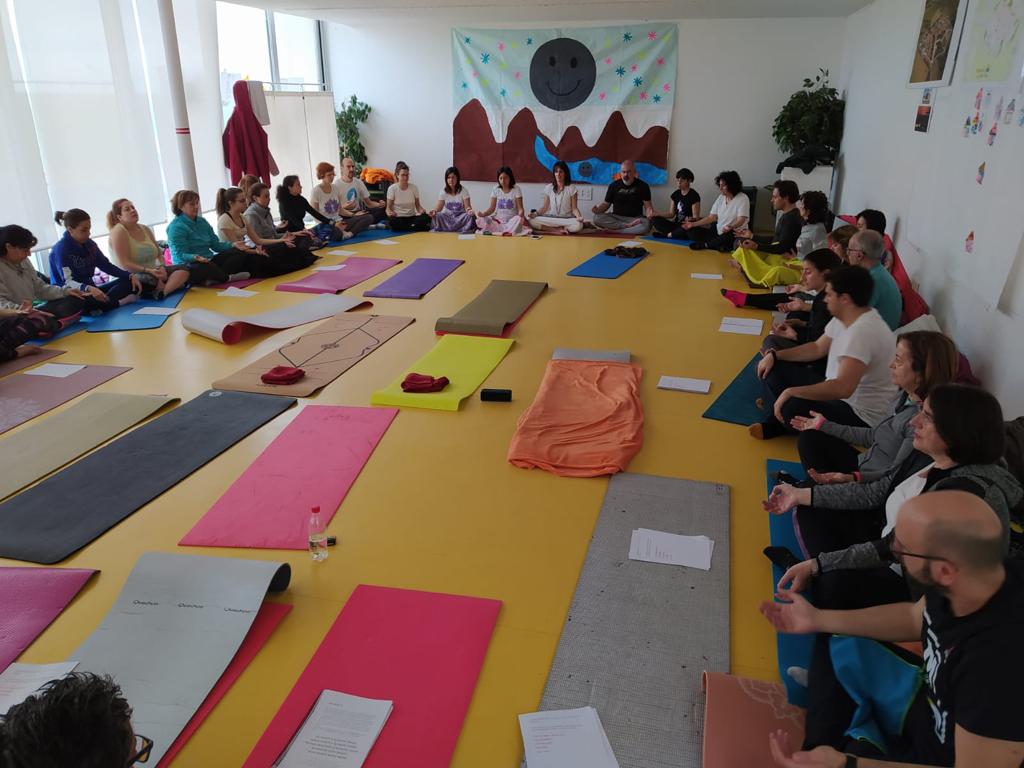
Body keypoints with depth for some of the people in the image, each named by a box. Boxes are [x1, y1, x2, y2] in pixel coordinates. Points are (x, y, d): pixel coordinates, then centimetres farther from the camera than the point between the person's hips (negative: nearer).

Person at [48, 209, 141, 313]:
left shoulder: (89, 244, 6)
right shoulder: (60, 249, -16)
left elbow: (107, 266, 11)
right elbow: (68, 282, -26)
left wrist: (130, 276, -6)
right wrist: (88, 288, -47)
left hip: (89, 291, 8)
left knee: (128, 282, -7)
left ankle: (101, 305, -28)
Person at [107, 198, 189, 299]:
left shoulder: (145, 229, 12)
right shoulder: (118, 231, -10)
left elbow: (159, 253, 13)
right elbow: (124, 264, -19)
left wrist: (161, 267, -10)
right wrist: (148, 271, -28)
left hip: (152, 272, 8)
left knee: (183, 270, -16)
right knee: (150, 279, -43)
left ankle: (161, 293, -38)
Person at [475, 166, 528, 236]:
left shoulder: (516, 190, -2)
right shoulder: (496, 189, 5)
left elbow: (520, 208, -6)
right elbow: (492, 208, 4)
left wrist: (521, 214, -30)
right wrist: (484, 213, -18)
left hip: (512, 220, -2)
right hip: (498, 220, 2)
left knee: (518, 219, -38)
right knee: (481, 220, -26)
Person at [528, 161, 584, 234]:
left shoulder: (571, 188, -1)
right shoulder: (549, 188, 6)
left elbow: (574, 208, -3)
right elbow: (544, 207, 8)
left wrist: (579, 216, -24)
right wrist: (536, 213, -12)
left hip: (567, 219, -2)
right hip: (550, 218, 2)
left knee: (578, 225, -38)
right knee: (532, 221, -27)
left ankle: (549, 229, -18)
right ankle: (560, 230, -21)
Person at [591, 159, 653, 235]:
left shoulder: (642, 185, 2)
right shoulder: (614, 185, 6)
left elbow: (647, 206, 2)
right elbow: (606, 204, 11)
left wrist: (649, 213, -22)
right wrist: (598, 209, -12)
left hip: (635, 218, -1)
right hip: (616, 218, 2)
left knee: (646, 224, -37)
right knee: (597, 218, -28)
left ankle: (613, 230, -30)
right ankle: (628, 226, -25)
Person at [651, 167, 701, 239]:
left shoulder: (694, 195, -9)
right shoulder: (675, 194, 9)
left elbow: (696, 217, -11)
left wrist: (690, 219, -35)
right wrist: (657, 214, -2)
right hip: (676, 224, 6)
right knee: (654, 220, -14)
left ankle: (668, 235, -16)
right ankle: (675, 234, -22)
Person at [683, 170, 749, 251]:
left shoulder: (742, 198, -10)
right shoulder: (721, 197, 9)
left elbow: (741, 220, -20)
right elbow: (711, 217, 9)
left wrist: (731, 227, -43)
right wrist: (693, 224, -1)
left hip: (735, 234, -6)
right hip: (718, 231, 7)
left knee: (727, 236, -43)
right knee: (691, 231, -7)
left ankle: (704, 244, -15)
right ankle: (721, 246, -22)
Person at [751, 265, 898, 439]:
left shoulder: (862, 331, -29)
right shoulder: (843, 318, 3)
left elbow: (843, 388, -39)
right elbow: (817, 348, 17)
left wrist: (790, 391, -33)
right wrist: (774, 355, 6)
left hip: (861, 417, -10)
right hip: (838, 397, 10)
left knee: (794, 408, -36)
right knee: (775, 367, 8)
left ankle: (781, 419, -2)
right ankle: (778, 421, -1)